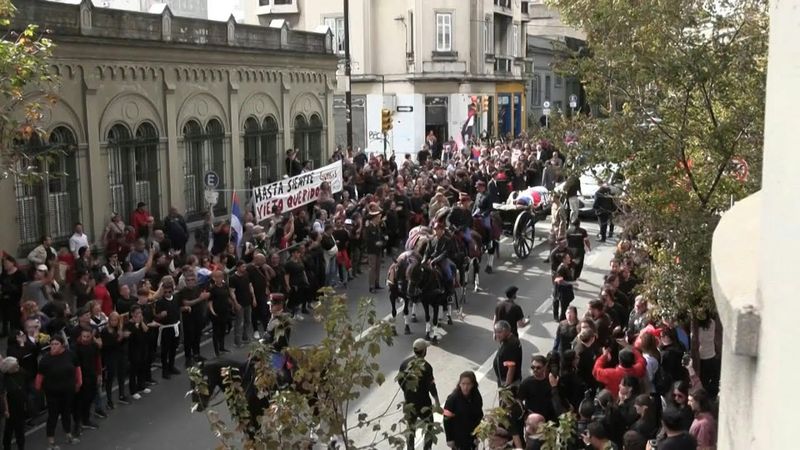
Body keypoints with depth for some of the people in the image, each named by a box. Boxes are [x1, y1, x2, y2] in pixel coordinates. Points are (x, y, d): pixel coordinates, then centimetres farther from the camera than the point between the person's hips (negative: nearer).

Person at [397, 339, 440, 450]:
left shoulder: (405, 363, -5)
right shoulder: (426, 366, -20)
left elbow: (400, 379, 4)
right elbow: (431, 385, -17)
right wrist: (437, 401, -4)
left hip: (409, 401, 5)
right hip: (423, 402, -5)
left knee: (410, 428, 19)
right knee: (428, 426, 14)